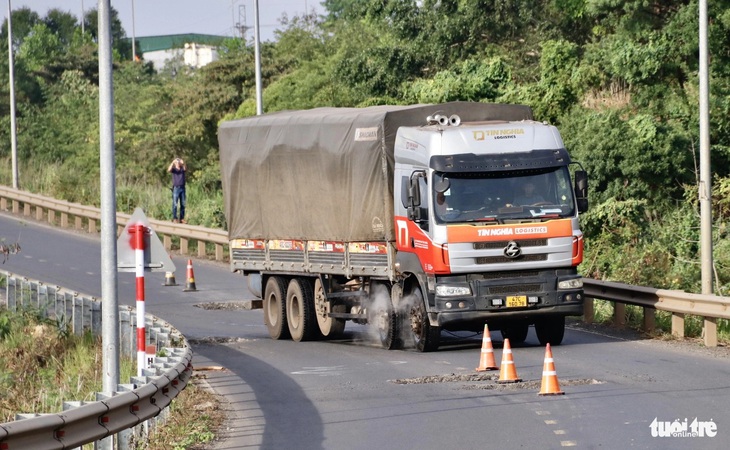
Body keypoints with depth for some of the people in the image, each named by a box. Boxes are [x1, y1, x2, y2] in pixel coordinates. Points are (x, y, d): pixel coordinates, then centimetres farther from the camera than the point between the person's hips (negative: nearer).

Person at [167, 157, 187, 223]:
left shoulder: (182, 169, 10)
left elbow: (186, 169, -11)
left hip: (182, 188, 3)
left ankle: (182, 218, 7)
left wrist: (183, 163, -27)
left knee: (183, 204, 3)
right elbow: (169, 170, -17)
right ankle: (174, 218, -4)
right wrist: (173, 163, -26)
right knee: (175, 204, -4)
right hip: (176, 188, -3)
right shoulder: (174, 169, 3)